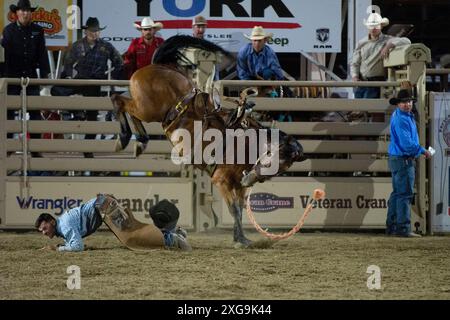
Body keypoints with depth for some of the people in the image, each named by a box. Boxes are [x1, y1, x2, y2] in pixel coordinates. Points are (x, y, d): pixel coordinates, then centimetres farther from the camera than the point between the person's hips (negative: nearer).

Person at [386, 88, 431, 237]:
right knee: (405, 194, -9)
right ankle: (403, 228, -9)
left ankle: (391, 226, 20)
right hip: (403, 160, -11)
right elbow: (406, 143, -24)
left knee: (397, 193, 15)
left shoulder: (406, 116, 15)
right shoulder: (401, 119, -19)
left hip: (396, 159, 11)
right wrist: (423, 151, -11)